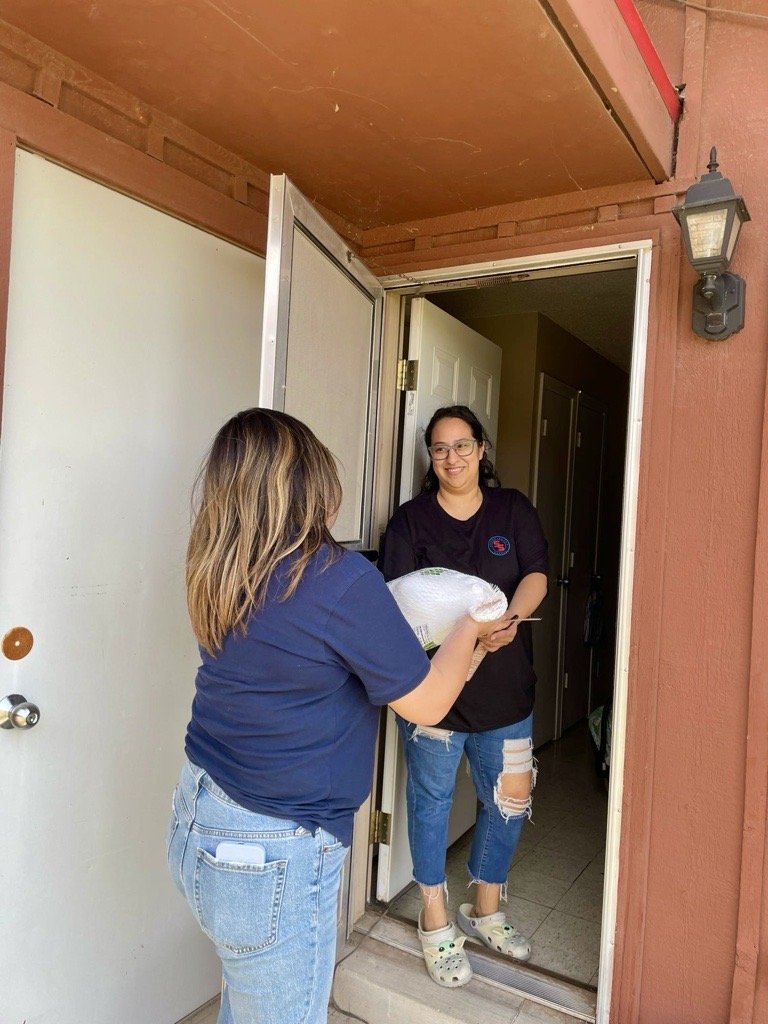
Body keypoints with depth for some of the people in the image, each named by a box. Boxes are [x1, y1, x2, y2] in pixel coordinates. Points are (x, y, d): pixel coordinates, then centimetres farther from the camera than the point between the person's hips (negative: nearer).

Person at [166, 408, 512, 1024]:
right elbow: (427, 704, -13)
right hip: (272, 857, -7)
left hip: (193, 828, 7)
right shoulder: (342, 580, -24)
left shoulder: (218, 578, -4)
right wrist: (469, 629, 3)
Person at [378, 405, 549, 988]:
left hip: (504, 685, 3)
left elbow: (536, 573, -4)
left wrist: (510, 619, -25)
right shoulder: (411, 519, -1)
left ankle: (486, 910, 37)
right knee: (432, 799, 11)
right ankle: (435, 919, 32)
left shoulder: (513, 510, 6)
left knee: (509, 800, 13)